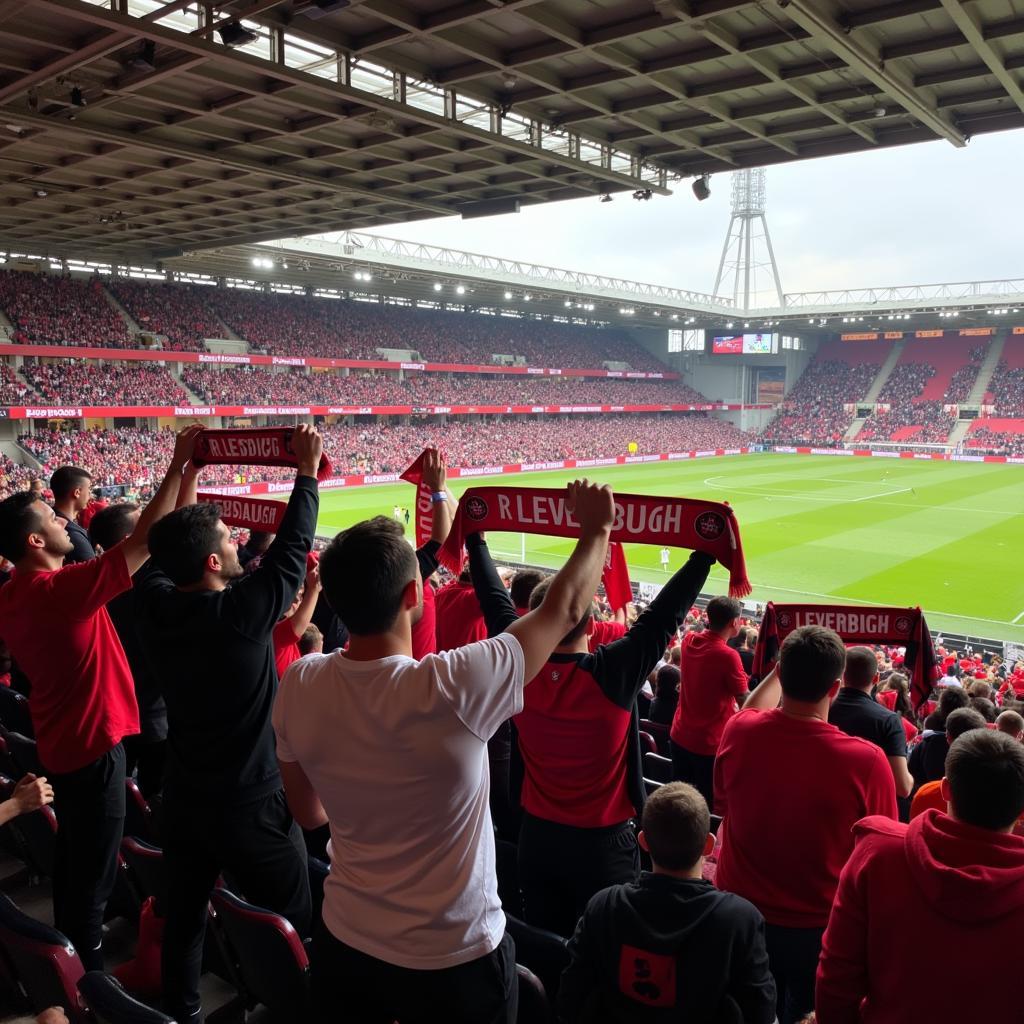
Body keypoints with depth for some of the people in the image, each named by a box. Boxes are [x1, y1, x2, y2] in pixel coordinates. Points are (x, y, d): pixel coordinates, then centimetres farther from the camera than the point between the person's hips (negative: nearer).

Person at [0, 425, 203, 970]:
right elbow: (144, 539, -30)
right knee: (92, 870, 5)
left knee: (71, 855, 24)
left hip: (61, 739, 9)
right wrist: (179, 464, -27)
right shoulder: (63, 588, -27)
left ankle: (67, 954, 39)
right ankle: (85, 975, 18)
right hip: (91, 741, -9)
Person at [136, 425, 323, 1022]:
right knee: (293, 929, 12)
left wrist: (188, 471, 16)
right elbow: (292, 547, -14)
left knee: (184, 918, 21)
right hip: (252, 804, -6)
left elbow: (164, 553, 10)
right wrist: (308, 472, -4)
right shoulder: (245, 609, -23)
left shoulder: (157, 606, -8)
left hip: (184, 798, 6)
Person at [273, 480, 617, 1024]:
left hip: (343, 943, 4)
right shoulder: (453, 688, -31)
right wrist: (597, 529, 1)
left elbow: (308, 813, 0)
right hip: (454, 960, -3)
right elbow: (563, 609, -15)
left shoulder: (298, 685, -17)